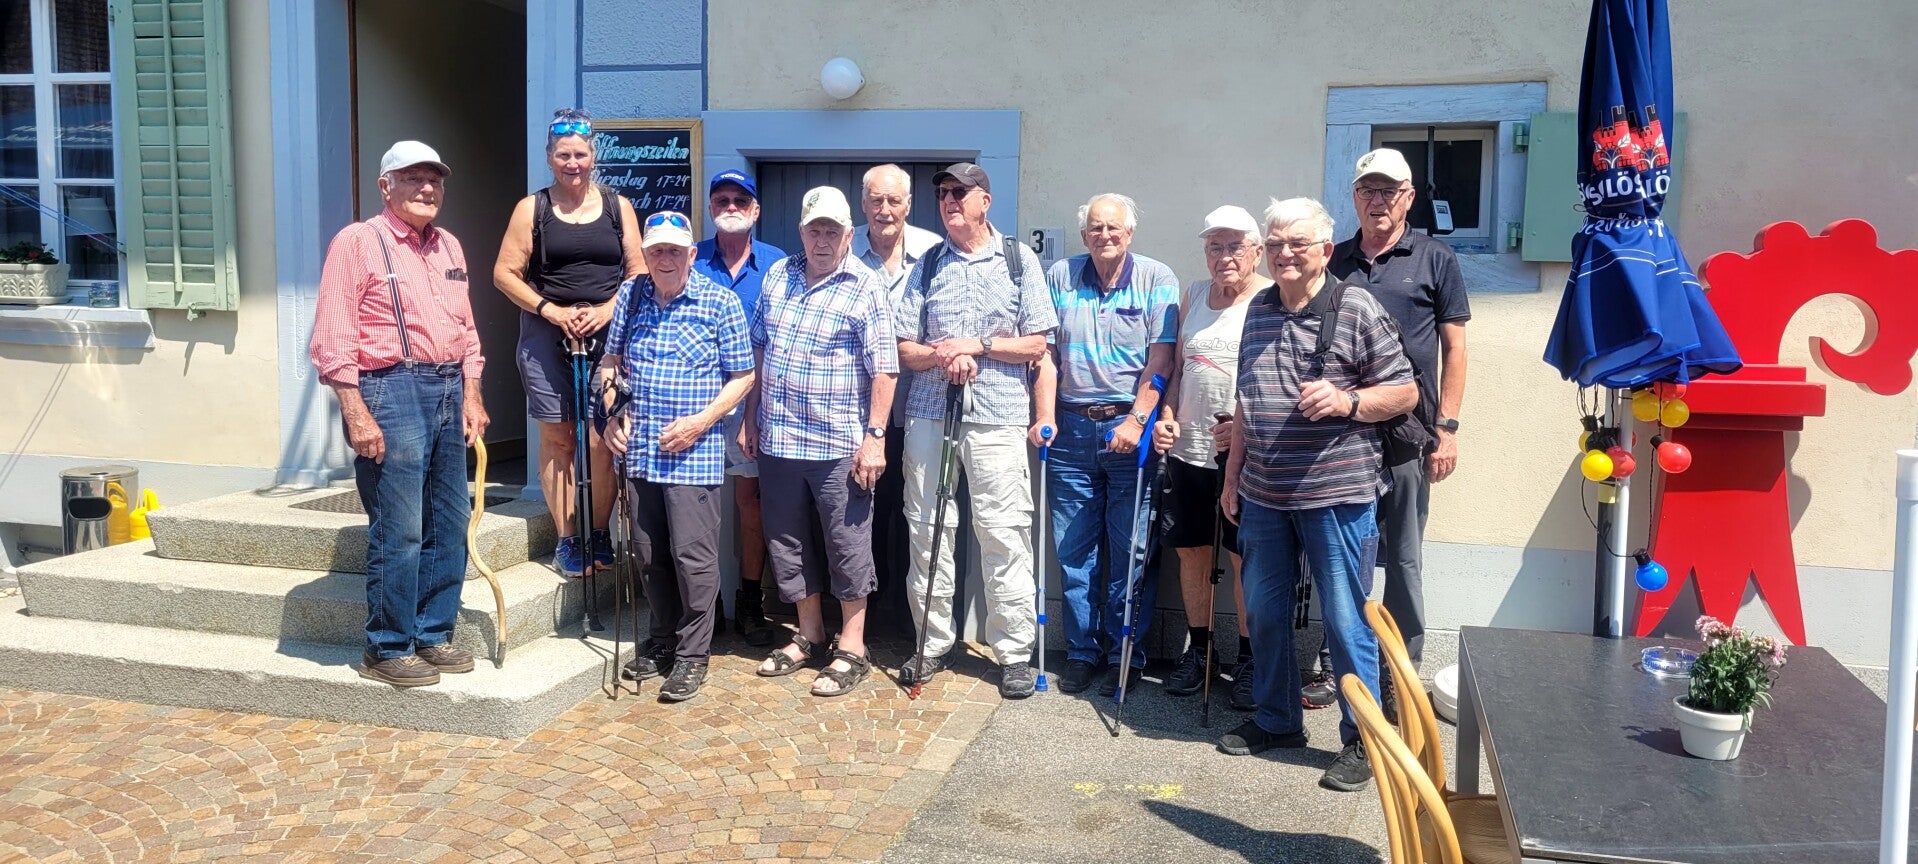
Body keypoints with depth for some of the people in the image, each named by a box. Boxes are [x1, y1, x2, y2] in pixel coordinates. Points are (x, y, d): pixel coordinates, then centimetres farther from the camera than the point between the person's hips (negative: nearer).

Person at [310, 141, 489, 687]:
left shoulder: (448, 246, 17)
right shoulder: (357, 242, -4)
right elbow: (332, 340, -9)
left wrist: (471, 396, 12)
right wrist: (357, 415, -15)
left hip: (449, 391, 7)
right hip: (391, 391, -7)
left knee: (449, 526, 10)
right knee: (398, 531, -5)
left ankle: (433, 636, 23)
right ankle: (387, 649, 9)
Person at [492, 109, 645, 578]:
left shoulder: (618, 206, 10)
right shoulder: (532, 208, 7)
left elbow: (638, 271, 8)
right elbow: (505, 272, 4)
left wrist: (607, 309, -8)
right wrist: (551, 310, -8)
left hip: (607, 333, 0)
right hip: (547, 333, 0)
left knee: (601, 438, -5)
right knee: (556, 438, 1)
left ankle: (600, 534, 9)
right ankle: (567, 540, 9)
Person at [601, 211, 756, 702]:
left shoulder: (720, 303, -5)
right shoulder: (630, 295, 7)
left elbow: (742, 376, -4)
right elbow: (611, 359, 16)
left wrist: (700, 422, -14)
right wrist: (612, 414, 0)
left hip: (693, 453, -5)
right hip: (639, 450, 5)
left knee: (693, 554, -3)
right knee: (649, 553, 13)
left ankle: (693, 654, 9)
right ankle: (662, 641, 30)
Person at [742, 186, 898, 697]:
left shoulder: (865, 288, -7)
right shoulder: (777, 276, 10)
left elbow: (883, 368, -11)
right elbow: (759, 349, 16)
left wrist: (875, 435, -16)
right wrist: (750, 418, 14)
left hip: (838, 445, -6)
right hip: (777, 440, 6)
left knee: (847, 545, 2)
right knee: (788, 541, 14)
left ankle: (851, 648, 15)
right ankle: (809, 637, 30)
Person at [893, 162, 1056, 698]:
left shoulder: (1018, 259, 6)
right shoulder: (927, 266, 13)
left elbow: (1036, 344, 2)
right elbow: (904, 348, 9)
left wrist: (977, 344, -9)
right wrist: (941, 355, -11)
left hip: (997, 417, -3)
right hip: (929, 413, 3)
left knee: (1004, 534, -3)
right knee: (927, 529, 6)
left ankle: (1014, 652, 7)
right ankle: (933, 643, 19)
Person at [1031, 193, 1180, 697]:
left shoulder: (1157, 280, 0)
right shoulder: (1061, 278, 9)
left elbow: (1161, 359, -6)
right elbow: (1048, 353, 7)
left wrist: (1136, 420, -15)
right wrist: (1044, 418, -2)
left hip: (1130, 428, -3)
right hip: (1071, 428, 3)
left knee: (1130, 550, 1)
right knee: (1073, 548, 7)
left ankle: (1125, 654, 15)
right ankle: (1082, 651, 19)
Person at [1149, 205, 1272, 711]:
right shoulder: (1193, 297, 12)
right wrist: (1167, 416, 4)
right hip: (1188, 449, 5)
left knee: (1246, 557, 3)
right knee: (1191, 552, 12)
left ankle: (1248, 661, 17)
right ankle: (1197, 650, 27)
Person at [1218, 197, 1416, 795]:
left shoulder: (1356, 308, -7)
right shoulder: (1258, 310, 11)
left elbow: (1405, 392, -5)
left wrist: (1346, 402, -22)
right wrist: (1233, 474, 17)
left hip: (1336, 496, -6)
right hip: (1263, 495, 6)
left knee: (1346, 620, 1)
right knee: (1264, 612, 14)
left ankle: (1361, 739, 15)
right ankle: (1276, 720, 31)